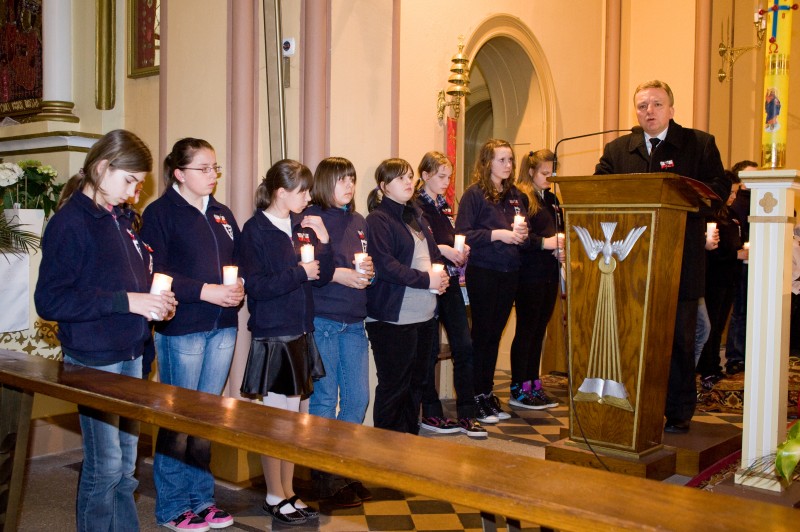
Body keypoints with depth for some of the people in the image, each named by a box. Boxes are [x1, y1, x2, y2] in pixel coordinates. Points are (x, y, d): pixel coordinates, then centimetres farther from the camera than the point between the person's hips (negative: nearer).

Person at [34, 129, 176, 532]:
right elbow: (49, 301, -19)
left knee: (125, 463, 15)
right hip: (93, 359, -7)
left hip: (130, 354, 7)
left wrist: (156, 301, 2)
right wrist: (126, 302, -21)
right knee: (104, 466, 0)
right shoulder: (71, 223, -12)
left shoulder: (121, 218, 11)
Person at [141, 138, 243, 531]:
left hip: (222, 328, 6)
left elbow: (238, 261, 16)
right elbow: (154, 272, -14)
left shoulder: (222, 214, 14)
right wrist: (204, 291, -21)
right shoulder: (160, 212, -5)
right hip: (181, 329, -6)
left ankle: (200, 499, 27)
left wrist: (239, 286, -5)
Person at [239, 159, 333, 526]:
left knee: (293, 414, 14)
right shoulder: (256, 230, -10)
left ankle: (288, 491, 27)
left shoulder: (302, 226, 7)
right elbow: (255, 285, -18)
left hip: (300, 332, 7)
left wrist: (322, 240, -7)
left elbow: (323, 275, 6)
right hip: (272, 334, -6)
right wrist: (299, 274, -16)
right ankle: (275, 497, 19)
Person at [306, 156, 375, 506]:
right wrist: (338, 274, -19)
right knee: (325, 399, 2)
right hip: (322, 320, -6)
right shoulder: (310, 218, -6)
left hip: (354, 321, 7)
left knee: (358, 398, 10)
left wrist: (367, 270, -1)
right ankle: (326, 478, 16)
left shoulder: (359, 222, 15)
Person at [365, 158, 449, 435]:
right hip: (393, 317, -8)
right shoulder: (377, 220, -9)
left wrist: (440, 274, 2)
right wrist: (426, 279, -18)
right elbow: (384, 265, -20)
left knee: (416, 382, 16)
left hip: (424, 315, 8)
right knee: (393, 386, 0)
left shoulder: (416, 215, 17)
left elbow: (432, 252, 23)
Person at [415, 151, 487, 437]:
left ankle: (466, 414, 11)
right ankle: (430, 414, 15)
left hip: (450, 282, 7)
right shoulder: (415, 205, -7)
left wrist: (461, 250, 4)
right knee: (430, 350, 2)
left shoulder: (445, 206, 18)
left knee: (464, 346, 4)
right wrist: (441, 249, -21)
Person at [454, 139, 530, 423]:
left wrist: (523, 234, -6)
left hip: (509, 272, 5)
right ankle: (475, 398, 12)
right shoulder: (474, 194, -6)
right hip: (483, 272, -5)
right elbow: (462, 234, -14)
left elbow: (525, 235, 16)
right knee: (481, 333, 1)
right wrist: (497, 234, -19)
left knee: (495, 334, 12)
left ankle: (488, 393, 22)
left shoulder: (517, 196, 12)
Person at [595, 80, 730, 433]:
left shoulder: (700, 144, 5)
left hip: (681, 262, -2)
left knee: (679, 339, 5)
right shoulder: (617, 150, 12)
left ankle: (678, 413, 16)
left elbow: (719, 188, -4)